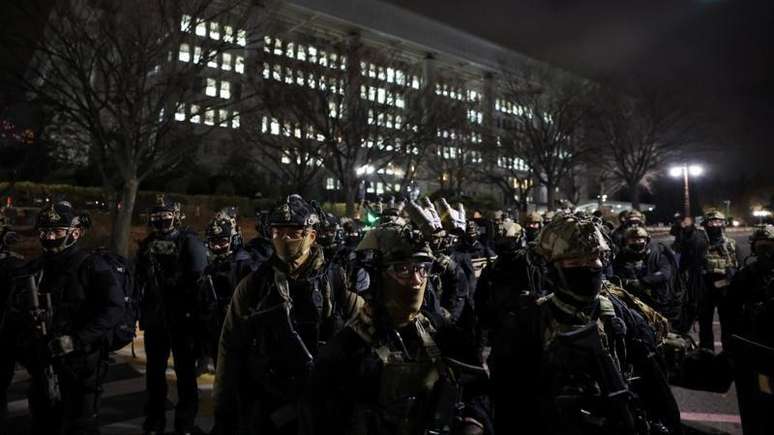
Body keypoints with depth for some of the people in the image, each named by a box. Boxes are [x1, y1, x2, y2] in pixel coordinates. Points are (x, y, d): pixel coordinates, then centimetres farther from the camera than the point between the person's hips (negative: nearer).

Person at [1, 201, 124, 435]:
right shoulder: (30, 271, 7)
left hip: (80, 366, -6)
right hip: (42, 366, 6)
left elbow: (114, 306, -23)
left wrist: (76, 340, -26)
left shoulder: (91, 266, -11)